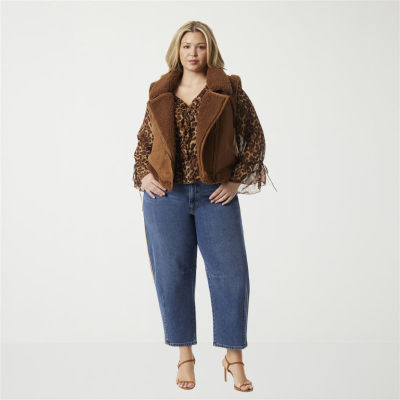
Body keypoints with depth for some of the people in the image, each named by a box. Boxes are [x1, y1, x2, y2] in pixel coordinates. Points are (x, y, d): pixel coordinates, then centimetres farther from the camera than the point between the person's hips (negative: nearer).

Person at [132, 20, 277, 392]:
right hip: (166, 195, 2)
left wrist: (237, 180, -3)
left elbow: (255, 138, 6)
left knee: (231, 272, -3)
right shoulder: (160, 93, 11)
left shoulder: (229, 90, 4)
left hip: (215, 194, -1)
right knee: (173, 274, 4)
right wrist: (143, 175, 3)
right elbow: (143, 141, 19)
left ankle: (234, 357, 11)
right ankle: (185, 357, 17)